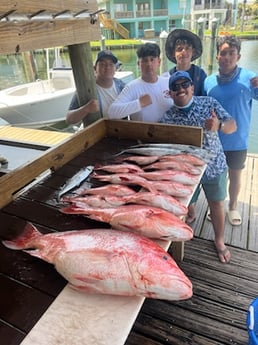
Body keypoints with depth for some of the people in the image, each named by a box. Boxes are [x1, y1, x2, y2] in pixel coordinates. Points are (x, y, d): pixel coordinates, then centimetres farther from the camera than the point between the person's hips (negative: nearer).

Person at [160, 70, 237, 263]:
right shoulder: (168, 118, -9)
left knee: (217, 205, 15)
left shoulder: (209, 103, -8)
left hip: (214, 166, 1)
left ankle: (219, 241, 38)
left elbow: (232, 126, -9)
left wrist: (219, 125, -32)